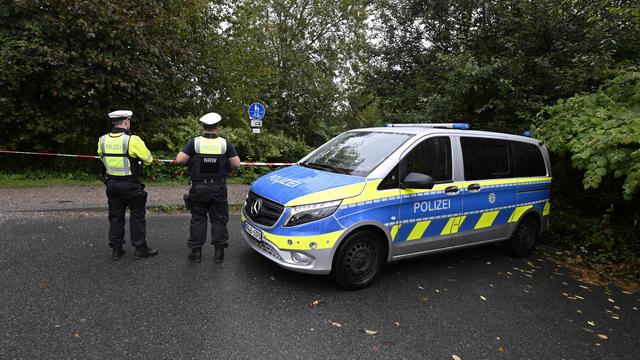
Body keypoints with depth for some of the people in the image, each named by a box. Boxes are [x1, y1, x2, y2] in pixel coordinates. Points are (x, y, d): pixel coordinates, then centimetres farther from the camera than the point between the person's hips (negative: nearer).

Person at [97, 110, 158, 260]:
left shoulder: (103, 140, 0)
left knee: (115, 216, 14)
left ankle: (116, 249, 20)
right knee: (137, 216, 7)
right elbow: (148, 158, -9)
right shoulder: (132, 140, -17)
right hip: (131, 185, -5)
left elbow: (103, 157, 15)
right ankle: (140, 248, 14)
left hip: (112, 183, 5)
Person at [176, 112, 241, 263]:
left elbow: (179, 159, -11)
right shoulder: (225, 143, -5)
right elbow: (236, 164, -8)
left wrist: (192, 161, 8)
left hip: (199, 188, 0)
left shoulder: (195, 142, -6)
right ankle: (219, 251, 12)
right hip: (218, 189, 0)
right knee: (219, 220, 10)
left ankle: (196, 252, 16)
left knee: (198, 219, 12)